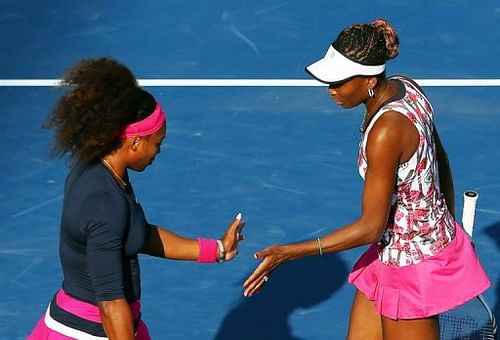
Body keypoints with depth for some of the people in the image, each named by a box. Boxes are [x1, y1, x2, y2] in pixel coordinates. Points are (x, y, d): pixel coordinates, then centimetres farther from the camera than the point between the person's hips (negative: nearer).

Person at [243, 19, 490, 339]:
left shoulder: (386, 131, -30)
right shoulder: (406, 87, -4)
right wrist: (447, 225, 24)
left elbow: (371, 227, -23)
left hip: (414, 264, -9)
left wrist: (290, 252, -23)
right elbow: (441, 162, 11)